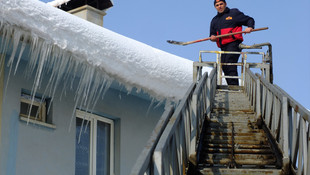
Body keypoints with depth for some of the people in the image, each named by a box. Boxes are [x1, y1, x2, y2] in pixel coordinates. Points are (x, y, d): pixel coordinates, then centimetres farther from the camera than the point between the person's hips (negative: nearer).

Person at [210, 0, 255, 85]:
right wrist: (212, 37, 1)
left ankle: (234, 86, -28)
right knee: (224, 66, -1)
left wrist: (250, 27, -12)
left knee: (230, 63, -22)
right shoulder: (214, 20, 25)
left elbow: (249, 20, 10)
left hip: (234, 44, -6)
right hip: (223, 47, 6)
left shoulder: (234, 13, 9)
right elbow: (212, 34, 26)